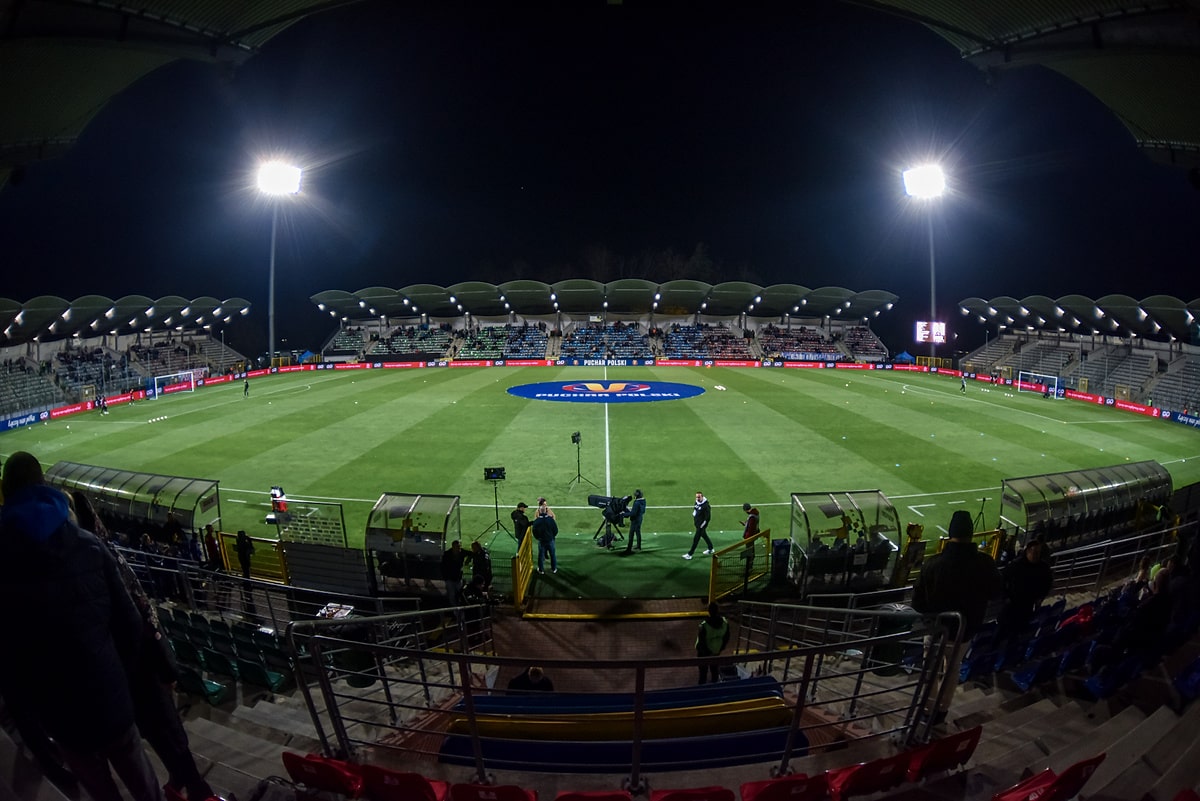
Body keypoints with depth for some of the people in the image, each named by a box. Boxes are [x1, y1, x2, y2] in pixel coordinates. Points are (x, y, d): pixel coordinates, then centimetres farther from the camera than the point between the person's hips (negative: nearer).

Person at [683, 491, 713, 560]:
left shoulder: (705, 506, -24)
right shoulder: (697, 502, 2)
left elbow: (708, 517, -21)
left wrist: (702, 525, -17)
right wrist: (694, 520, 14)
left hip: (701, 525, -9)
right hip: (697, 523, 9)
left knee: (696, 539, -4)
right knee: (704, 535, 23)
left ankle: (690, 554, 2)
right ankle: (711, 549, 42)